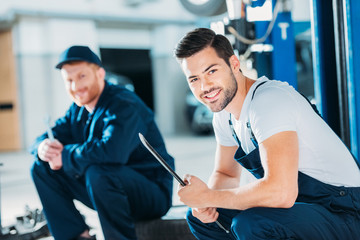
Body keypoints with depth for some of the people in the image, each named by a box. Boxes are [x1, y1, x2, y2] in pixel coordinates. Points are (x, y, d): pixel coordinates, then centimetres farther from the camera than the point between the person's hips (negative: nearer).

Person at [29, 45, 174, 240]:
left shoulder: (124, 105, -20)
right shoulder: (78, 110, 8)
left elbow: (112, 151, -38)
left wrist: (66, 156, -24)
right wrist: (43, 147, -17)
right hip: (109, 188, 9)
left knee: (97, 173, -38)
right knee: (42, 168, 3)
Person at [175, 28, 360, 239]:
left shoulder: (268, 101, -24)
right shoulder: (223, 115, 5)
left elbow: (281, 192, -34)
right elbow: (226, 174, 18)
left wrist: (207, 196, -22)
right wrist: (205, 202, -6)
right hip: (299, 205, 9)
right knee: (199, 215, 7)